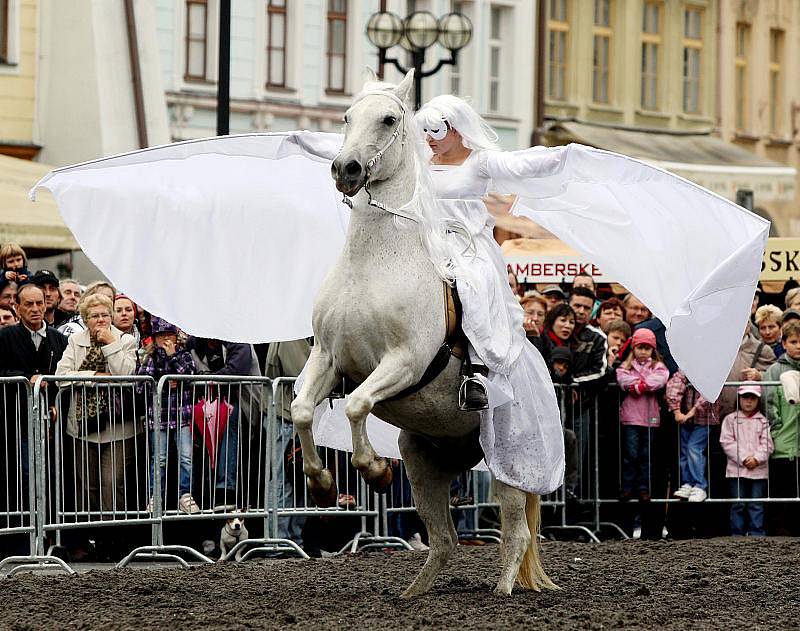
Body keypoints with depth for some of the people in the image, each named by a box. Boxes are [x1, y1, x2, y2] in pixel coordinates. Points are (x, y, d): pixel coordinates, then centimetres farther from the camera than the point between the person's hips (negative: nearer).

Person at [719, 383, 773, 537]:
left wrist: (757, 458, -13)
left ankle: (757, 534, 4)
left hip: (759, 469, 1)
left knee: (756, 505, 1)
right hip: (737, 469, -1)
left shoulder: (763, 421, 9)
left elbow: (767, 443, 3)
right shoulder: (731, 419, 5)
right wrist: (743, 459, -11)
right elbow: (727, 442, -3)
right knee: (738, 504, 0)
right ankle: (737, 534, 6)